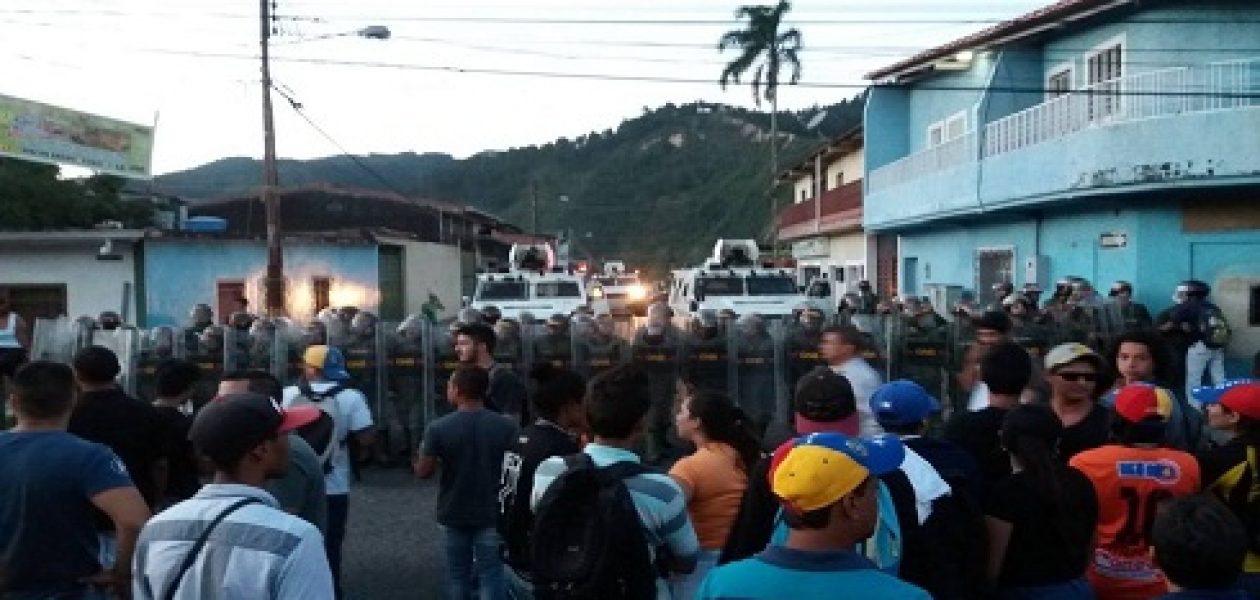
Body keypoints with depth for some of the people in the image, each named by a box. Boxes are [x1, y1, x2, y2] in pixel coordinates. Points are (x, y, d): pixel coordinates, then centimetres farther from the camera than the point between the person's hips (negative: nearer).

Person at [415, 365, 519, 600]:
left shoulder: (438, 428, -12)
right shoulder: (507, 426, -11)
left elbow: (423, 472, -7)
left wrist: (424, 451, 12)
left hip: (454, 515, 1)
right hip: (492, 515, 0)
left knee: (458, 576, 16)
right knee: (491, 576, 5)